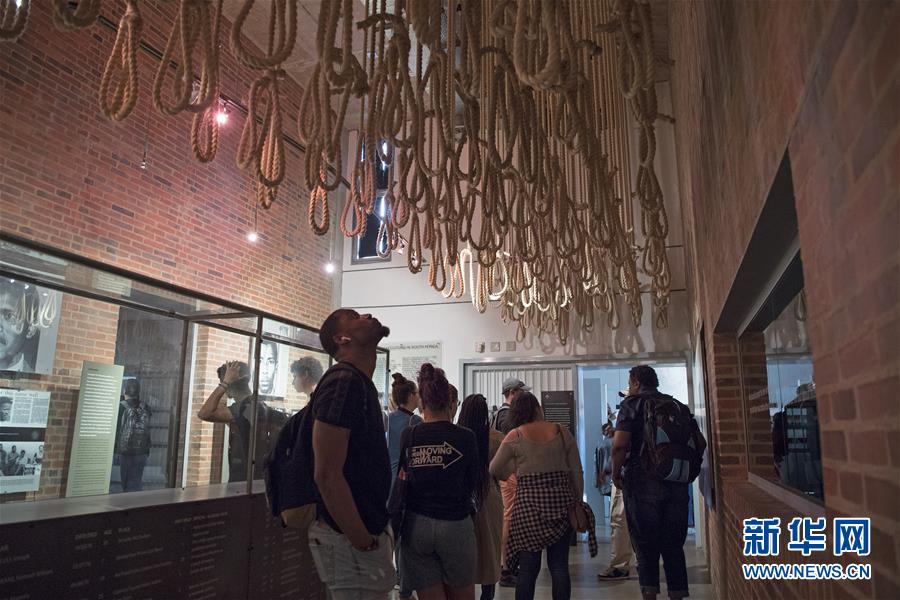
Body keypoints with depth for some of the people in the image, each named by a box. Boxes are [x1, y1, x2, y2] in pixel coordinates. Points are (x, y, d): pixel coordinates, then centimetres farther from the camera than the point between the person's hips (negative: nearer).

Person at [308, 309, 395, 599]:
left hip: (368, 528, 9)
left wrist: (373, 532, 15)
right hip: (351, 540, -9)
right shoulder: (343, 380, -19)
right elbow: (327, 474, -24)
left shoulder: (360, 382, 12)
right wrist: (362, 542, -19)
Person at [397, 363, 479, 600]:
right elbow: (475, 483, 0)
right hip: (455, 525, -1)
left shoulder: (408, 436, -4)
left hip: (416, 526, 2)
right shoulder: (464, 437, -8)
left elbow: (401, 476, 8)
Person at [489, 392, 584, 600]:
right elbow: (577, 472, 7)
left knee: (528, 567, 4)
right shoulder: (562, 432, 5)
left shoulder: (515, 436, 1)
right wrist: (577, 502, 15)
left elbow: (494, 471, 4)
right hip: (561, 500, 2)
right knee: (559, 565, 9)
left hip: (528, 502, -2)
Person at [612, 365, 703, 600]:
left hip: (643, 481, -4)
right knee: (674, 545, 13)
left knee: (645, 545, 4)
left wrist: (616, 474, -2)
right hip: (677, 483, 5)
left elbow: (620, 444, -15)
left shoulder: (632, 403, -2)